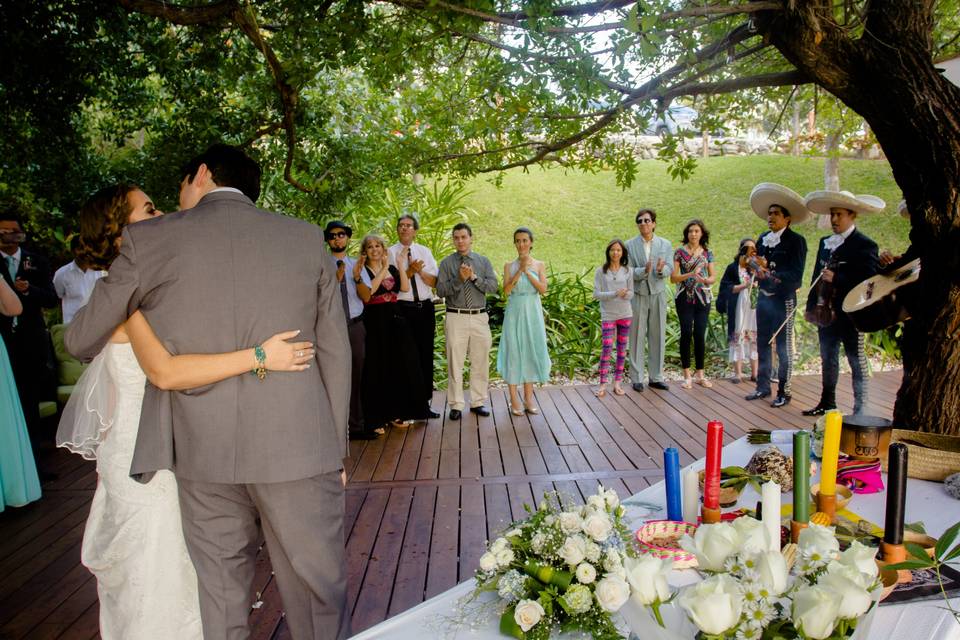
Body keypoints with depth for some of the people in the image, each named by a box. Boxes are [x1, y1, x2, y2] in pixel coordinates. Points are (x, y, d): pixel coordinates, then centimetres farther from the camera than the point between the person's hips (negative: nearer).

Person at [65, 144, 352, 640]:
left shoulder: (150, 239, 0)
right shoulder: (307, 238, 5)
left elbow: (80, 341, 11)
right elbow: (335, 353, 5)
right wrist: (335, 445, 13)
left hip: (205, 453, 0)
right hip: (298, 449, 0)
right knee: (319, 594, 13)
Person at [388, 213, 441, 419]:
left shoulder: (424, 252, 10)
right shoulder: (391, 253, 0)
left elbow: (434, 282, 4)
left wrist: (420, 271, -12)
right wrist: (410, 271, -19)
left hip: (426, 308, 4)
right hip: (403, 308, -3)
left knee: (426, 355, 8)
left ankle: (425, 402, 19)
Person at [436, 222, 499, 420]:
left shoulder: (483, 261, 8)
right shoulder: (446, 263, 3)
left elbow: (494, 286, -4)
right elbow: (440, 290, -6)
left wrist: (474, 277, -14)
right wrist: (459, 279, -16)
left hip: (480, 317, 2)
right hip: (456, 317, -2)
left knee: (480, 362, 7)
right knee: (455, 363, 1)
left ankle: (478, 402, 19)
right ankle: (456, 405, 10)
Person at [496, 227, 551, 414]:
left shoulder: (539, 265, 5)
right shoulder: (509, 266, 3)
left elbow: (543, 290, -7)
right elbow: (506, 291, -10)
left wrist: (528, 272, -14)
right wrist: (520, 270, -15)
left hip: (533, 313, 1)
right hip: (515, 312, -1)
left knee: (531, 352, 5)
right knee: (513, 352, -1)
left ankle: (528, 397, 15)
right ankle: (514, 399, 5)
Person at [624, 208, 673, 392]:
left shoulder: (665, 244, 7)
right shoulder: (630, 245, 2)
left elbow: (670, 269, -3)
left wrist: (661, 269, -26)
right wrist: (643, 271, -24)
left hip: (658, 294, 2)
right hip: (638, 295, -2)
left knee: (658, 336, 6)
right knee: (637, 337, 0)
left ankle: (656, 377, 16)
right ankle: (637, 378, 8)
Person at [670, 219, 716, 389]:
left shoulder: (707, 252, 8)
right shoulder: (679, 252, 1)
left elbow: (713, 276, 8)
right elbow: (673, 278, -3)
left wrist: (705, 280, -14)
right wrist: (690, 274, -18)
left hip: (703, 297, 2)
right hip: (684, 298, -2)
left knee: (700, 335, 1)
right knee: (686, 333, -6)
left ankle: (700, 375, 11)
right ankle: (687, 375, 2)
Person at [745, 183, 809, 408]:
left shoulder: (796, 240, -9)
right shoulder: (763, 239, 9)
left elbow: (795, 276, -15)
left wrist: (769, 272, -21)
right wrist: (760, 271, -9)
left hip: (783, 300, -6)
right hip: (764, 298, 7)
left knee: (784, 347, 0)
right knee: (762, 345, 13)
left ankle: (784, 392, 9)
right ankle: (763, 387, 25)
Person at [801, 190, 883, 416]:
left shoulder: (865, 246, -10)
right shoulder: (825, 242, 12)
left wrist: (836, 278, -23)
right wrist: (811, 305, 12)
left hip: (850, 314, -7)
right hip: (826, 313, 7)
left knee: (857, 362, 2)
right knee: (828, 360, 16)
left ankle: (860, 410, 10)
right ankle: (827, 403, 28)